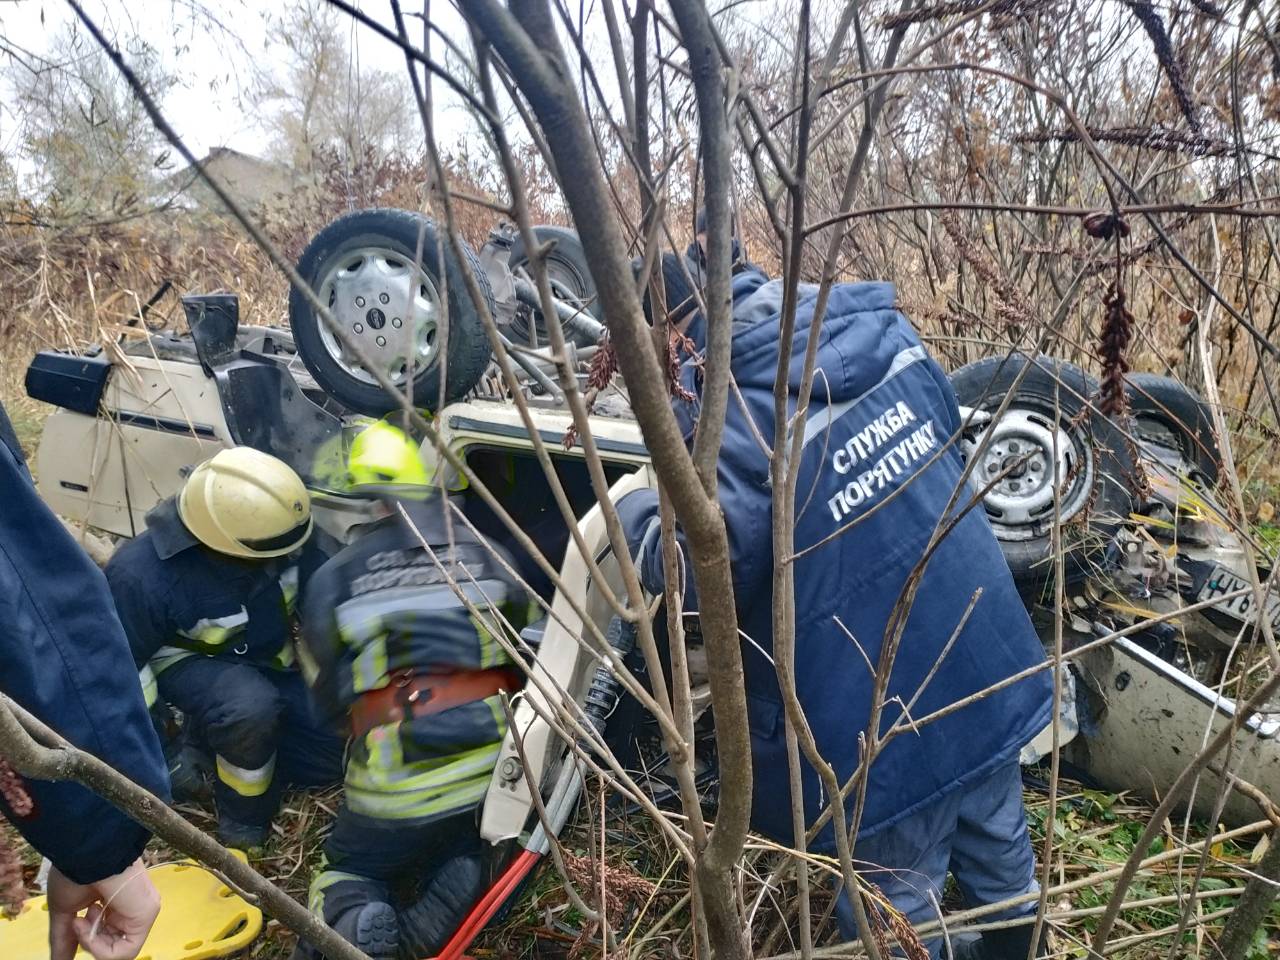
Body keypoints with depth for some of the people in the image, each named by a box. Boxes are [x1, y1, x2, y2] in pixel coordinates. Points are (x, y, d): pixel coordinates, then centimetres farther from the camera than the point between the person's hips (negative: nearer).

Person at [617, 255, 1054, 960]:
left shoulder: (729, 427, -25)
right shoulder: (883, 332, -3)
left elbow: (699, 579, -18)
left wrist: (635, 516, 0)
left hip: (893, 718, -7)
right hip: (988, 660, 8)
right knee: (998, 845, 30)